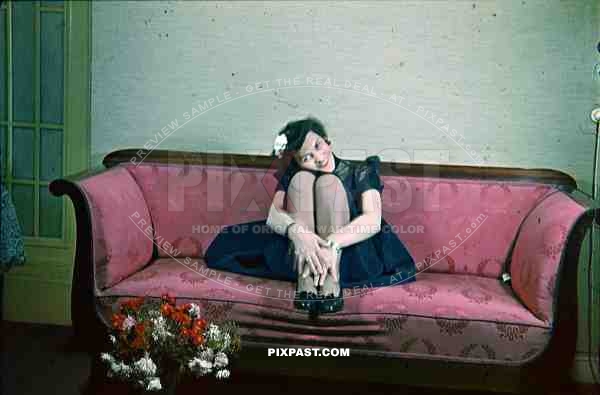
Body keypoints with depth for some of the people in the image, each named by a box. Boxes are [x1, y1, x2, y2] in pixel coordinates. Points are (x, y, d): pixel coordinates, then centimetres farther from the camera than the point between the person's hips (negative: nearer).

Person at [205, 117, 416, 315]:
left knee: (329, 181, -18)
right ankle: (305, 276, -28)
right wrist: (295, 231, -32)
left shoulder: (361, 173, 4)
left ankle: (332, 278, -31)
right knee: (302, 179, -15)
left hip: (348, 251, -2)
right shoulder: (294, 175, 10)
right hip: (300, 251, 2)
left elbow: (373, 220, -14)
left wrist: (331, 243, -32)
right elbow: (273, 214, -7)